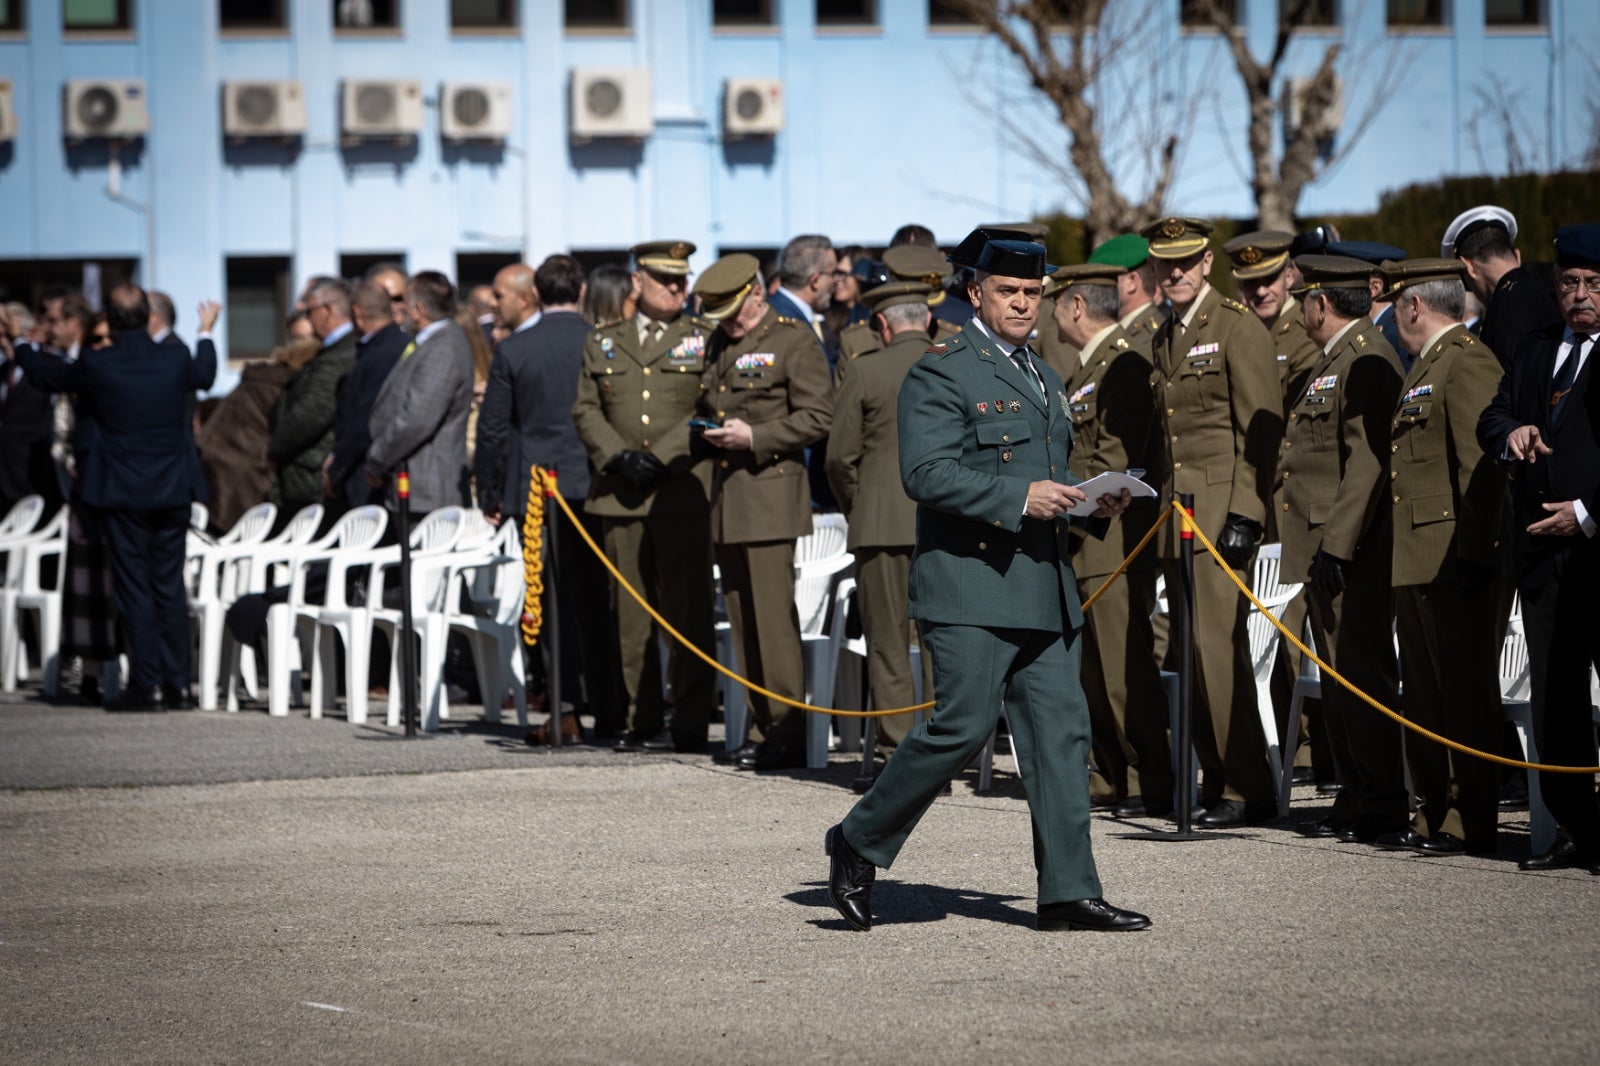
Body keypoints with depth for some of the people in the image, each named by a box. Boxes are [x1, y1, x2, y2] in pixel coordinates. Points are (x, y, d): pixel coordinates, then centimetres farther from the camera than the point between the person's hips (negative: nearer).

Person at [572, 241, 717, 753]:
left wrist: (661, 459, -12)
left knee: (687, 610, -5)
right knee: (633, 614, 4)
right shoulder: (603, 343, 15)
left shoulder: (706, 340, 6)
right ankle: (643, 720, 9)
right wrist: (619, 457, -6)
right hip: (620, 495, 3)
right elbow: (585, 410, 11)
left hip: (683, 493, -3)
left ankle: (689, 724, -3)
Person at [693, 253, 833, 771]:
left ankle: (787, 733, -6)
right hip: (726, 500, 8)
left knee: (774, 618, -9)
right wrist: (708, 431, 9)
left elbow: (817, 418, -10)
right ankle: (761, 725, 12)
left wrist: (754, 437, -17)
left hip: (770, 494, -7)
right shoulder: (719, 343, 18)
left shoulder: (794, 341, -5)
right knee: (743, 621, 7)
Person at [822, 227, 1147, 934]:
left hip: (1044, 587, 8)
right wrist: (1018, 497, -22)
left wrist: (1092, 502, 10)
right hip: (970, 586, -8)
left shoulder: (1043, 379, 22)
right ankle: (858, 847, 7)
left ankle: (1068, 892, 2)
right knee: (963, 727, -10)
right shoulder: (942, 373, -6)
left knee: (1061, 731, 1)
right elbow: (925, 472, -17)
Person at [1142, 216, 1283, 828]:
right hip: (1177, 515, 8)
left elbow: (1262, 430, -11)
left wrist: (1244, 516, -17)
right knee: (1192, 651, 6)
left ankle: (1249, 792, -9)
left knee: (1217, 645, -13)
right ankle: (1217, 779, 12)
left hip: (1222, 508, -8)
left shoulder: (1238, 328, -6)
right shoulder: (1165, 338, 18)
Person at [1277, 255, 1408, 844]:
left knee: (1364, 677, -6)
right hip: (1325, 551, 10)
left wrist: (1337, 546, -24)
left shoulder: (1367, 361, -14)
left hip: (1353, 554, -10)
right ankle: (1353, 801, 17)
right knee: (1339, 680, 12)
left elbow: (1367, 461, -21)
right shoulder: (1331, 362, 18)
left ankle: (1384, 805, -2)